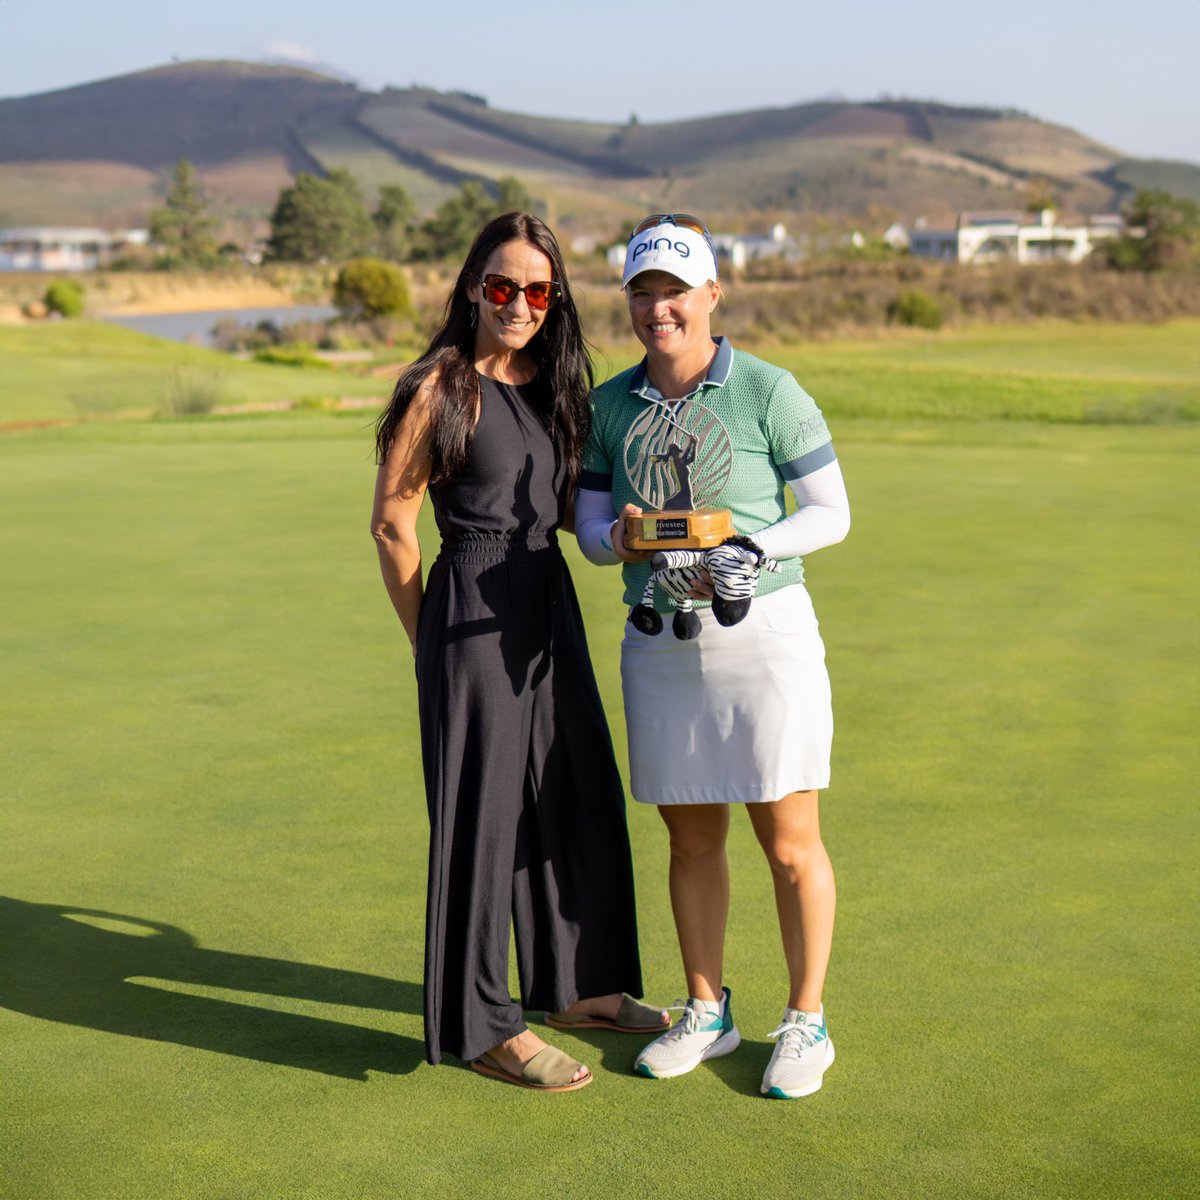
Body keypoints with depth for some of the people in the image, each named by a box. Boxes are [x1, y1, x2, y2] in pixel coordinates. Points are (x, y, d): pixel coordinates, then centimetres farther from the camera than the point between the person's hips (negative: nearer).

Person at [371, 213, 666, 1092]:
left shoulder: (556, 382, 9)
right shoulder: (441, 387, -12)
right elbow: (393, 523, -9)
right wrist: (432, 641, -2)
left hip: (550, 608, 8)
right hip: (473, 614, -8)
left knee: (580, 801, 15)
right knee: (482, 812, 0)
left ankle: (575, 985, 33)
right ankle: (482, 1024, 13)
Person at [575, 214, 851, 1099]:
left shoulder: (768, 392, -6)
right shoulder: (610, 405, 6)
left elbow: (832, 511, -4)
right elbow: (589, 521, 10)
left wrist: (748, 551, -20)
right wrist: (618, 537, -13)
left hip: (765, 635, -4)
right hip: (660, 647, 4)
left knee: (790, 841, 2)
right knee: (692, 838, 12)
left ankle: (807, 1022, 18)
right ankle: (707, 1011, 28)